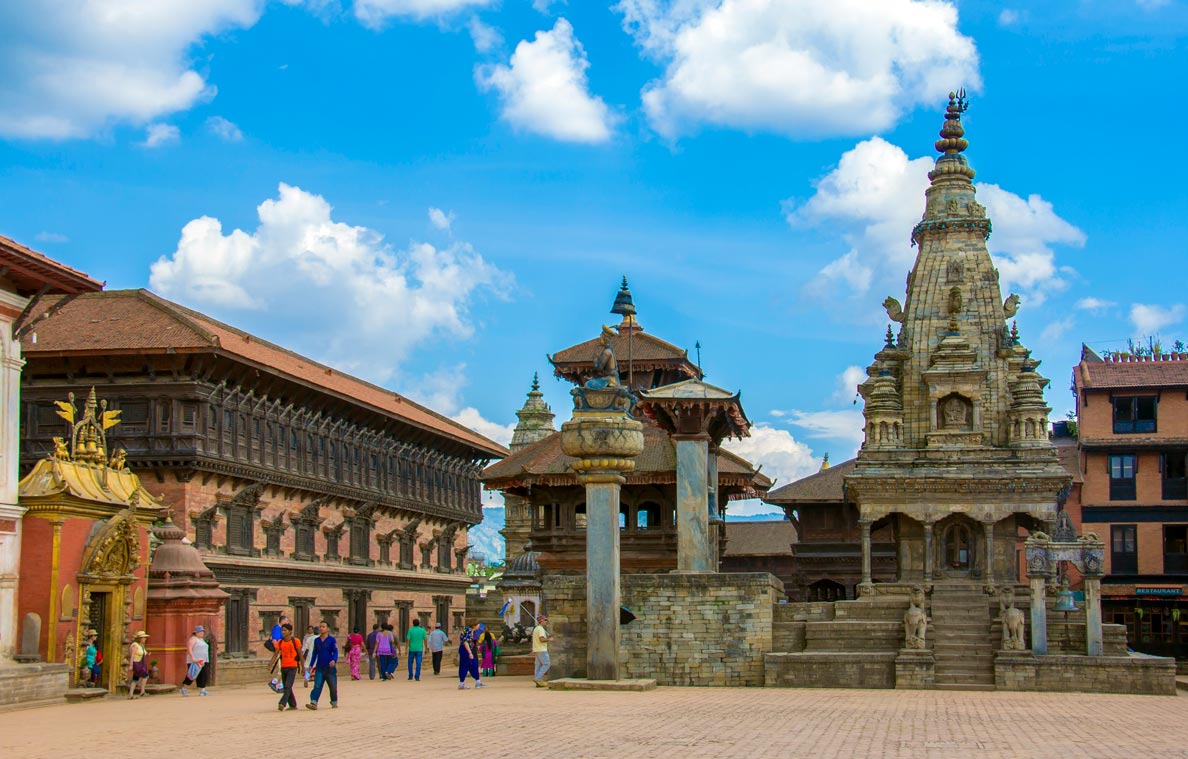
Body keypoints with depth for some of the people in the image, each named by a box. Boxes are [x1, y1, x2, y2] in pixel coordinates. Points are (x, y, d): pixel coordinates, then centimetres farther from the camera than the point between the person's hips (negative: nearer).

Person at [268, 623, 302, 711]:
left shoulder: (295, 641, -4)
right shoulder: (280, 642, 7)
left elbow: (300, 654, 1)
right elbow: (275, 654, 4)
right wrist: (271, 664, -12)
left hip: (292, 667, -5)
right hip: (283, 667, 5)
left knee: (288, 686, -16)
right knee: (286, 687, 10)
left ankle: (282, 704, -26)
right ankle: (292, 705, 22)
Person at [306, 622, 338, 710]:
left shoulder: (332, 640, -3)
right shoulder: (316, 640, 10)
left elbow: (335, 652, -8)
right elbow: (315, 653, 17)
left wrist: (334, 660, -27)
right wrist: (311, 665, 15)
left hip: (330, 667, -3)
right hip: (319, 668, 3)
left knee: (333, 686, 6)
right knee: (317, 686, -9)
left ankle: (334, 702, 23)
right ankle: (313, 703, -17)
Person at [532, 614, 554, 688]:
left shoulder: (535, 629, 18)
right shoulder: (540, 629, -14)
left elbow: (533, 640, 23)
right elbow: (542, 639, -26)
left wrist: (533, 650, 26)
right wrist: (549, 639, -10)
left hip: (536, 650, 10)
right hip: (542, 650, -10)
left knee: (539, 665, 9)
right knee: (546, 664, -8)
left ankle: (538, 682, 7)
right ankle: (538, 678, -14)